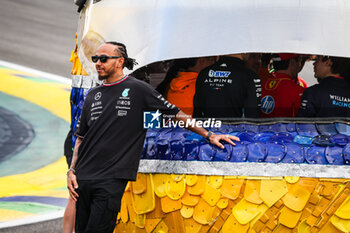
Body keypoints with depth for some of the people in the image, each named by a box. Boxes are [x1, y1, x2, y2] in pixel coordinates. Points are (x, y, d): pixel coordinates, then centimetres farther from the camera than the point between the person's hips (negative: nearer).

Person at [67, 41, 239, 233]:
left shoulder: (137, 90, 1)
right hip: (83, 179, 6)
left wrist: (209, 135, 5)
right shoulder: (93, 96, 16)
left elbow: (175, 114, 6)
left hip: (111, 181, -6)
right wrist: (71, 170, 9)